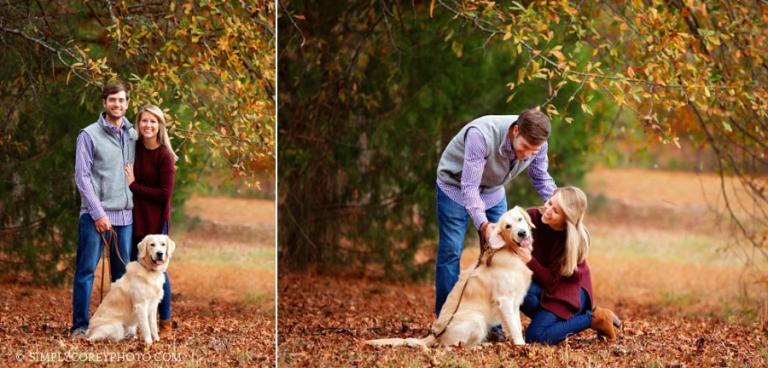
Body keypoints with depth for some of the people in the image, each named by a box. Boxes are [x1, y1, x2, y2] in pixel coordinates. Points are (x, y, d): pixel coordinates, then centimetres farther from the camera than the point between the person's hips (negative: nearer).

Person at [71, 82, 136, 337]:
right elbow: (82, 177, -6)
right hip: (95, 215, -4)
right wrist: (98, 213, -12)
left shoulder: (133, 136, 11)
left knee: (123, 273, 6)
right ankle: (80, 325, -1)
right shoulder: (89, 135, -1)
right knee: (86, 270, -4)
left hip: (125, 215, 4)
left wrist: (135, 205, 5)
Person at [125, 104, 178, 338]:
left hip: (155, 220, -6)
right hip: (134, 217, 6)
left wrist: (134, 186, -14)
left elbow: (165, 194, -16)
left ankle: (166, 323, 8)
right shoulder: (135, 148, 4)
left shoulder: (164, 156, -12)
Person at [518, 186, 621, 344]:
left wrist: (529, 261, -42)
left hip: (568, 289, -4)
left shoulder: (576, 240, -26)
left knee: (536, 337, -22)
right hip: (539, 284, 4)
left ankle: (593, 319, -2)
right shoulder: (533, 217, -19)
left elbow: (552, 281, -26)